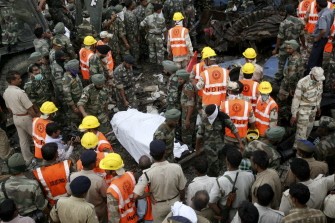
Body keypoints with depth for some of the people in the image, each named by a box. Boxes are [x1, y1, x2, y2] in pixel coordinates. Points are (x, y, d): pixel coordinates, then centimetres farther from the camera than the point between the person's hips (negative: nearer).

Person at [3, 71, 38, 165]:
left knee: (23, 140, 17)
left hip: (16, 118, 7)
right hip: (25, 118, -7)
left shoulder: (5, 93, -1)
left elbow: (9, 108, 12)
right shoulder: (20, 92, -27)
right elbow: (30, 109, -23)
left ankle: (28, 159, 28)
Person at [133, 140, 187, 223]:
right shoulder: (177, 168, -27)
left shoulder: (148, 173, -33)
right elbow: (182, 189, -12)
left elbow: (135, 195, -34)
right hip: (175, 203, 1)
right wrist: (181, 200, 8)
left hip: (159, 206, -1)